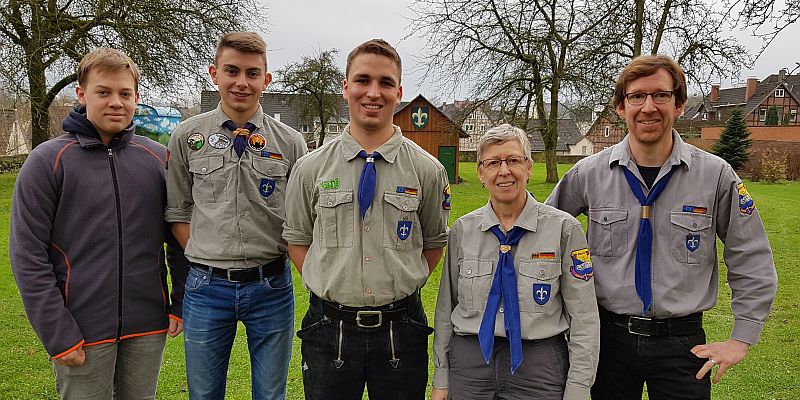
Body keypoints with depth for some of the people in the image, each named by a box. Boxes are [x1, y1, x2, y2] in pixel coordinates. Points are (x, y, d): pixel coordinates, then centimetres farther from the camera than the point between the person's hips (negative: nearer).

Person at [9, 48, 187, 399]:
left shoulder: (158, 158, 3)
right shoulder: (47, 161, -5)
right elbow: (28, 255, -8)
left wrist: (180, 304, 4)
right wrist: (57, 335, -11)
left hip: (148, 327, 3)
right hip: (82, 330, -3)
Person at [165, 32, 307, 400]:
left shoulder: (290, 143, -2)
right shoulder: (187, 137, 0)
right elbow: (177, 212, 7)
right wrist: (204, 258, -2)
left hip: (271, 286, 0)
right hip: (207, 286, 1)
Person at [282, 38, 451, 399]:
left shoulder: (428, 170, -3)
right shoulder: (310, 168, -1)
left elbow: (434, 243, 9)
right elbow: (297, 239, 9)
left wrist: (401, 288, 0)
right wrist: (330, 287, 0)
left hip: (401, 330, 0)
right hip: (328, 329, 1)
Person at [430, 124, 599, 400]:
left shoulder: (564, 229, -5)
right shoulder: (462, 230, 3)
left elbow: (584, 318, -4)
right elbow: (445, 308, 8)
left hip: (539, 366, -2)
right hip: (469, 360, 2)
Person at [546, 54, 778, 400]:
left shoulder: (716, 175, -6)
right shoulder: (589, 173, -4)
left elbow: (753, 263, 2)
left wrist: (741, 339, 0)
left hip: (682, 341, -1)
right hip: (609, 335, 1)